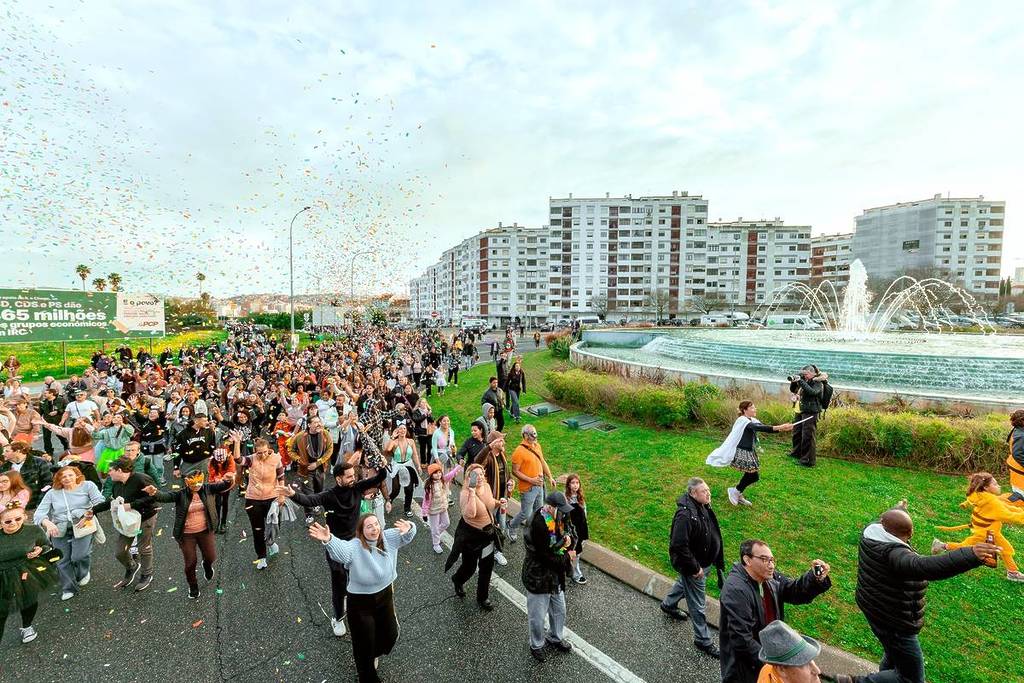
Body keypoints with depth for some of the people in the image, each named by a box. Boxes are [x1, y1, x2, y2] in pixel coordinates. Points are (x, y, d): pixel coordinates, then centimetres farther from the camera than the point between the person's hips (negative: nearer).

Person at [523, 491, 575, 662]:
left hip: (556, 574, 8)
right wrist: (566, 559, -14)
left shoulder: (559, 517, -8)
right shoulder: (539, 524, -33)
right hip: (538, 577, -8)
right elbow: (545, 555, -28)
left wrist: (568, 538, -17)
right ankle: (536, 645, 39)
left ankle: (556, 638, 50)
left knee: (559, 610, 25)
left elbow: (569, 531, 7)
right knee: (538, 616, 12)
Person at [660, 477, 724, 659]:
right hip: (694, 564, -9)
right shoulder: (685, 515, -35)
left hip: (705, 561, 9)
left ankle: (668, 605, 57)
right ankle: (703, 640, 29)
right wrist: (694, 568, -23)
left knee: (684, 583, 31)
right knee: (698, 603, 9)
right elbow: (679, 545, -34)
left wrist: (718, 560, 13)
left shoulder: (703, 507, -7)